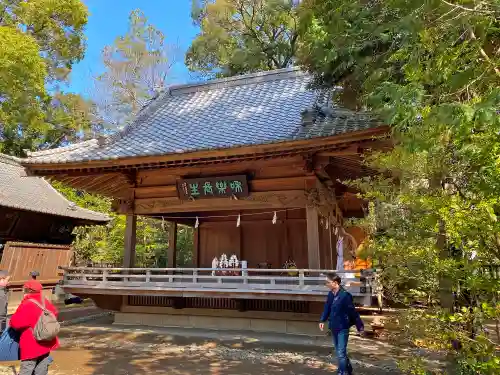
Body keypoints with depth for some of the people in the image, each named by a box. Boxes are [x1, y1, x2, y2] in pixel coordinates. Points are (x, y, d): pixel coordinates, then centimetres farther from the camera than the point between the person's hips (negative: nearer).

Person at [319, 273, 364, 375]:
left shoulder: (345, 295, -23)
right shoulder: (330, 294, 0)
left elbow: (353, 312, -17)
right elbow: (327, 308, 10)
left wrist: (360, 326, -10)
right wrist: (322, 320, 1)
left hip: (342, 328, -8)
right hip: (334, 327, 8)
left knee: (341, 353, -5)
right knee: (339, 351, 21)